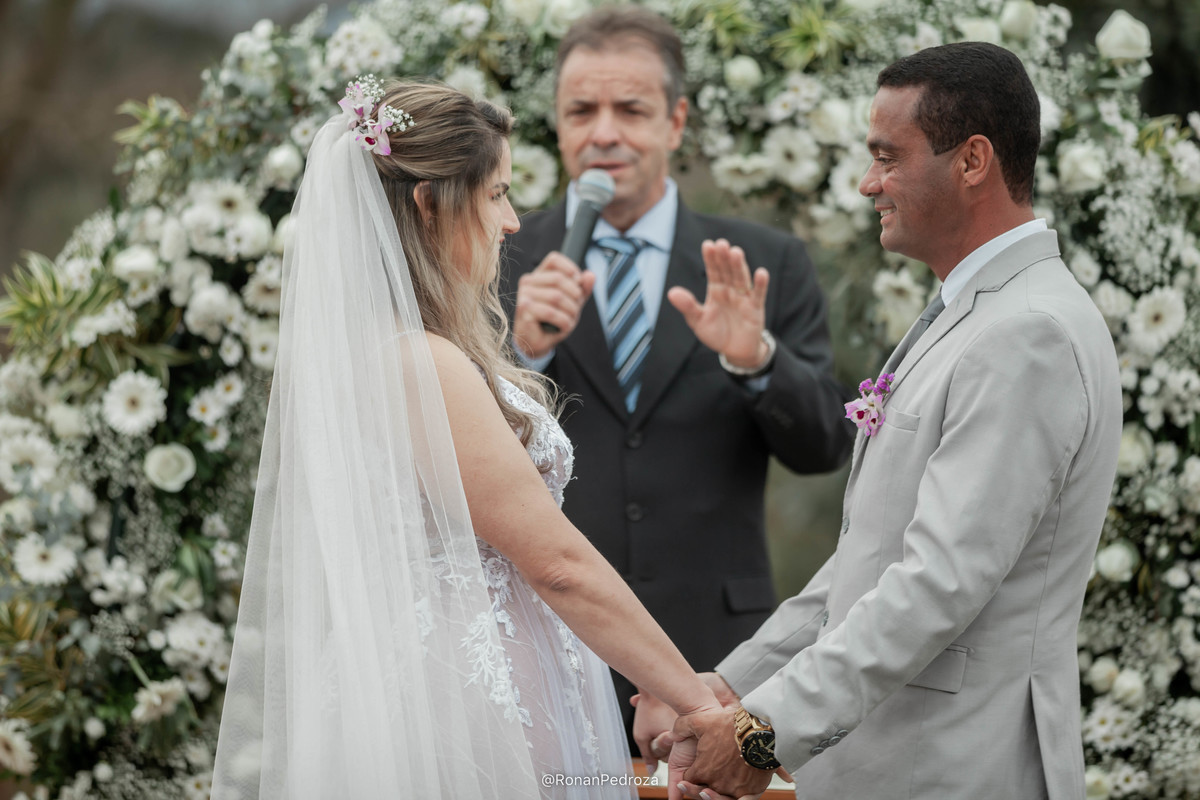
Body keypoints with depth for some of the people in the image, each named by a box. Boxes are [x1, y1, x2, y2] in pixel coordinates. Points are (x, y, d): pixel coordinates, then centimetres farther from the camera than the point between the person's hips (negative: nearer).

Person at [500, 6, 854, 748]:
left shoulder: (766, 266, 6)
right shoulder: (499, 264, 5)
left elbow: (825, 446, 0)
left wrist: (757, 359, -18)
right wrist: (520, 350, -18)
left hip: (712, 660, 1)